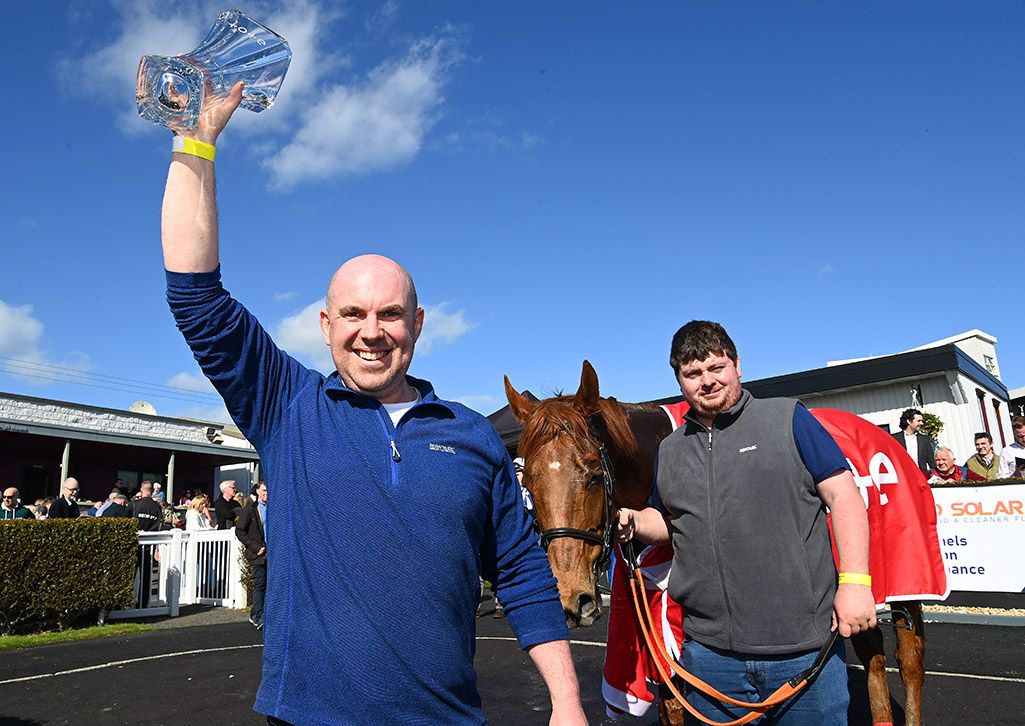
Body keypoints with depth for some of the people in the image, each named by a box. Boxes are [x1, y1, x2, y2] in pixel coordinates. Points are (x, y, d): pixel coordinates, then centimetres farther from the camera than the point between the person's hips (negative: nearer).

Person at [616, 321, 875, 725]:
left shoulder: (787, 419, -1)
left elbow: (844, 497, -3)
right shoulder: (670, 450, 11)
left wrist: (854, 581, -12)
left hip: (806, 647, -3)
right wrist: (632, 523, 1)